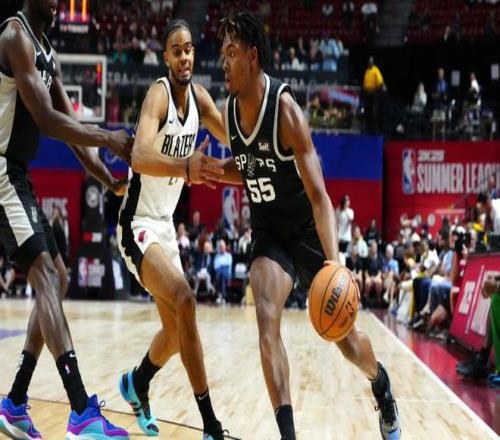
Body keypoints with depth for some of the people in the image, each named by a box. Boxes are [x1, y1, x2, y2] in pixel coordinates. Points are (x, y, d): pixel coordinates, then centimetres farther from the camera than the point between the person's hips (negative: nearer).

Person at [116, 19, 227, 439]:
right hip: (139, 223, -8)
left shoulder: (198, 94, 1)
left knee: (175, 331, 16)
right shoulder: (158, 94, -21)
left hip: (166, 224, 8)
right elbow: (140, 157, -38)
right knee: (184, 300, -27)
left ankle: (137, 383, 45)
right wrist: (184, 167, -56)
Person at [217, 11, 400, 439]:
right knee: (267, 321, -20)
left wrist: (335, 262, -42)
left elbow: (318, 195, -32)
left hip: (307, 230, -4)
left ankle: (382, 386, 42)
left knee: (344, 337, 8)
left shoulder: (285, 109, -27)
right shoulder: (230, 110, -8)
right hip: (268, 231, 4)